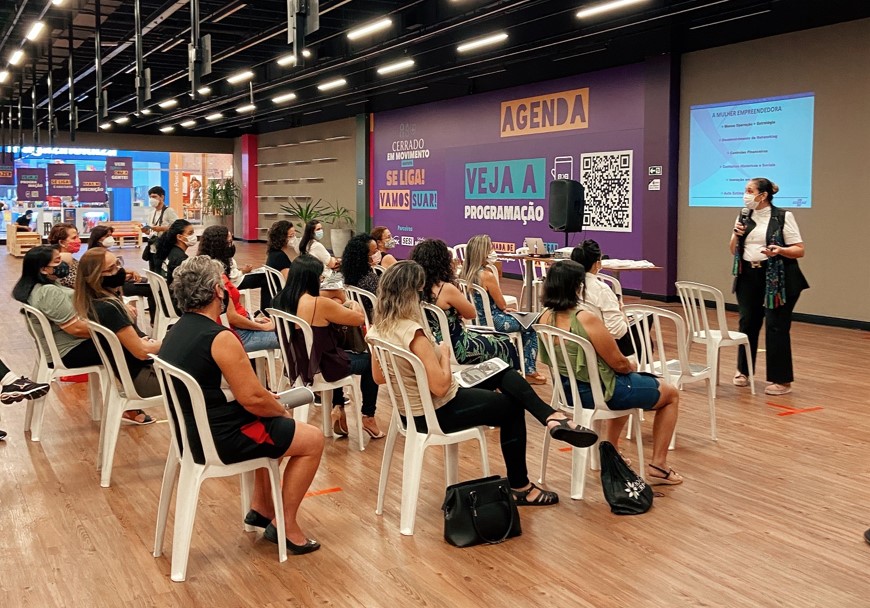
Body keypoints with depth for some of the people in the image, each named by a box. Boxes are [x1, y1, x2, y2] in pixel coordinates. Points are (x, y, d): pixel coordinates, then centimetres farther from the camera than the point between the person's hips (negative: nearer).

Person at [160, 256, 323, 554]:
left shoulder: (176, 332, 5)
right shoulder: (220, 338, -23)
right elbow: (252, 399, -22)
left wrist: (268, 400, 12)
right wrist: (282, 411, -2)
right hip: (221, 440, -9)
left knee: (273, 426, 31)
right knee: (312, 440, 4)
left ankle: (261, 508, 33)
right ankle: (286, 526, 11)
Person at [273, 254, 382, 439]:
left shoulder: (280, 301, -4)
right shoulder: (320, 304, -25)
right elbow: (360, 319, -13)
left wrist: (340, 307, 12)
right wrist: (354, 305, 8)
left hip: (297, 364, 7)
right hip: (320, 367, -7)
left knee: (340, 351, 35)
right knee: (370, 361, 18)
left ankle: (337, 408, 34)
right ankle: (368, 417, 26)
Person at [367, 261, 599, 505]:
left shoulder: (378, 329, -4)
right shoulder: (412, 332, -31)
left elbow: (379, 378, 9)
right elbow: (441, 387, -28)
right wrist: (444, 353, -11)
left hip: (411, 408, 9)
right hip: (437, 413, -9)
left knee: (503, 373, 16)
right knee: (512, 407, 14)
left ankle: (552, 418, 5)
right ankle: (519, 486, 23)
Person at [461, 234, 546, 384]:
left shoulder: (466, 273, 1)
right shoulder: (487, 275, -24)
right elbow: (502, 304, -12)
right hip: (491, 322, -9)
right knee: (530, 327, 11)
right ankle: (529, 372, 16)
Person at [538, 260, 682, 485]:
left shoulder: (546, 317, -5)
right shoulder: (586, 319, -28)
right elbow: (618, 363, -20)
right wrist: (632, 366, 6)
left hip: (568, 390, 8)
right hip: (598, 392, -8)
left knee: (626, 383, 39)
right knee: (671, 394, 15)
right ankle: (658, 466, 18)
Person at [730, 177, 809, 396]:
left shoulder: (783, 217, -8)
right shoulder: (743, 218, 8)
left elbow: (800, 250, -9)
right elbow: (734, 251, 13)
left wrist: (780, 250, -27)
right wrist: (736, 236, -6)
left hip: (777, 278, -5)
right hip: (749, 277, 5)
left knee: (776, 327, -5)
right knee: (747, 323, 10)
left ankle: (781, 380, 3)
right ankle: (743, 371, 26)